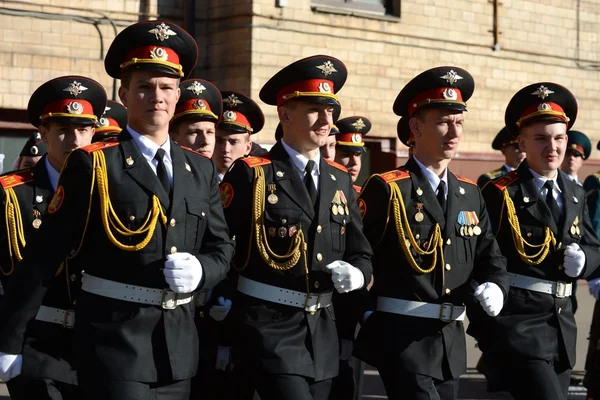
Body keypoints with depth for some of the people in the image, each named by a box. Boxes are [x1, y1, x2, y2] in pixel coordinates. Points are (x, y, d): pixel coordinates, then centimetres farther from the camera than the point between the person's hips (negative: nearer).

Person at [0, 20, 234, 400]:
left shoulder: (201, 169, 10)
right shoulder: (93, 164, -6)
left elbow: (222, 247, 14)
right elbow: (44, 256, -7)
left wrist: (201, 270, -10)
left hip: (179, 343, 6)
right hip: (114, 338, -5)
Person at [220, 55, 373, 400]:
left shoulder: (340, 179, 11)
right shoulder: (251, 174, -7)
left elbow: (362, 254, 14)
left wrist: (356, 275, -8)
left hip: (323, 332, 6)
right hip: (270, 329, -6)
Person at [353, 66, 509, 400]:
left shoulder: (471, 194, 12)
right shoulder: (386, 190, -9)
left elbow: (491, 258, 12)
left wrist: (493, 287, -9)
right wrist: (368, 319, -10)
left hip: (452, 339, 7)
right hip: (402, 337, -7)